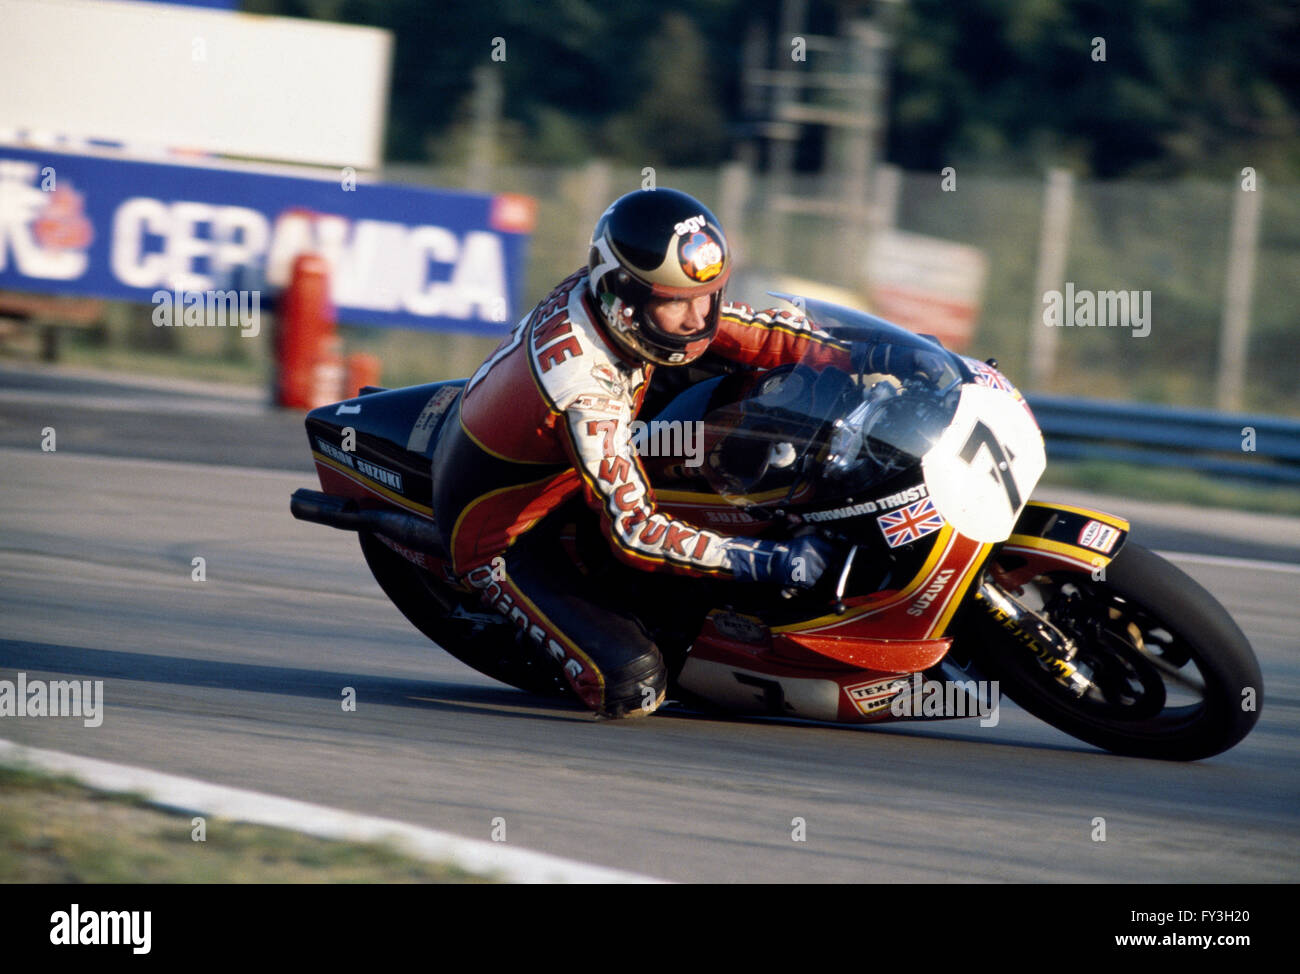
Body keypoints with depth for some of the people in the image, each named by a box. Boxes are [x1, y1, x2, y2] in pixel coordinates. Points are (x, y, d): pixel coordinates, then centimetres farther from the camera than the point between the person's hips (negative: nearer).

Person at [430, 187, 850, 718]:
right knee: (633, 684, -23)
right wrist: (768, 562, -38)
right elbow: (634, 530, -37)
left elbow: (754, 330, -7)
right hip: (499, 533, -9)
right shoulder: (582, 387, -39)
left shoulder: (599, 292, -16)